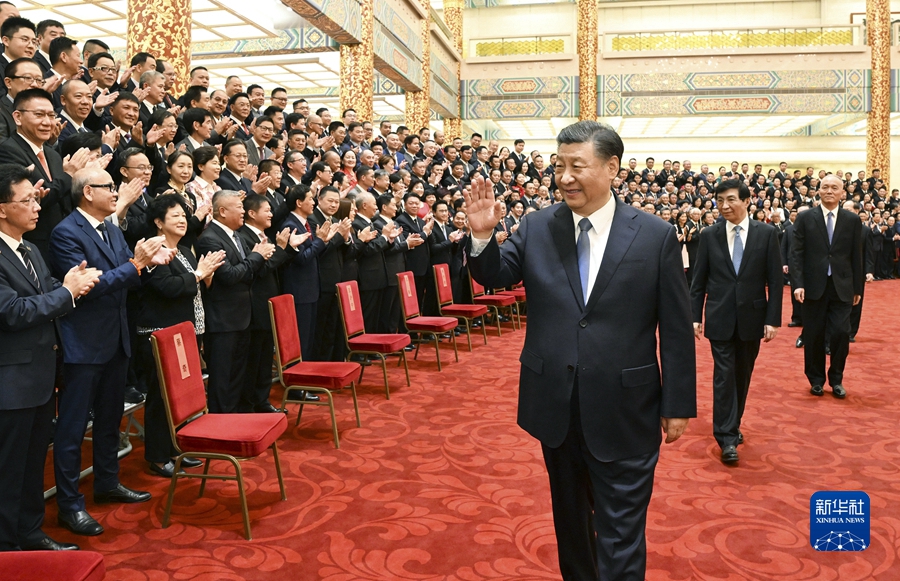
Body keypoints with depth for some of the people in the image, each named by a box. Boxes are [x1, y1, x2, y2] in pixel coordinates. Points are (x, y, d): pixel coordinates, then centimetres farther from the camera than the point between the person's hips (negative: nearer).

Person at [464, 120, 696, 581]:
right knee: (569, 514, 23)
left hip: (623, 411, -3)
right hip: (556, 405, 3)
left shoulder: (656, 235, -8)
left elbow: (676, 329, -5)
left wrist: (678, 405, -3)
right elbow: (494, 276, 3)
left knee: (621, 533, 6)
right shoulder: (538, 228, -1)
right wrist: (482, 235, -16)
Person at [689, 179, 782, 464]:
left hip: (751, 317, 1)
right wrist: (695, 316, -2)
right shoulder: (709, 235, 0)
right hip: (720, 317, -1)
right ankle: (727, 438, 2)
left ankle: (732, 425, 29)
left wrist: (773, 319, -6)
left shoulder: (767, 233, -1)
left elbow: (775, 280, -1)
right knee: (724, 375, -3)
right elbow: (698, 281, 2)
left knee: (743, 375, 12)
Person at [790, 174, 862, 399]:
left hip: (841, 287, 1)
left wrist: (857, 287, 7)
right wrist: (798, 284, -12)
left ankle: (836, 380, 15)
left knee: (841, 333, -4)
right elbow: (796, 253, -3)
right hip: (813, 286, -1)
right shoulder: (805, 218, 1)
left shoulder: (852, 220, 5)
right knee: (814, 335, 6)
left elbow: (856, 256, 7)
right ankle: (816, 380, 22)